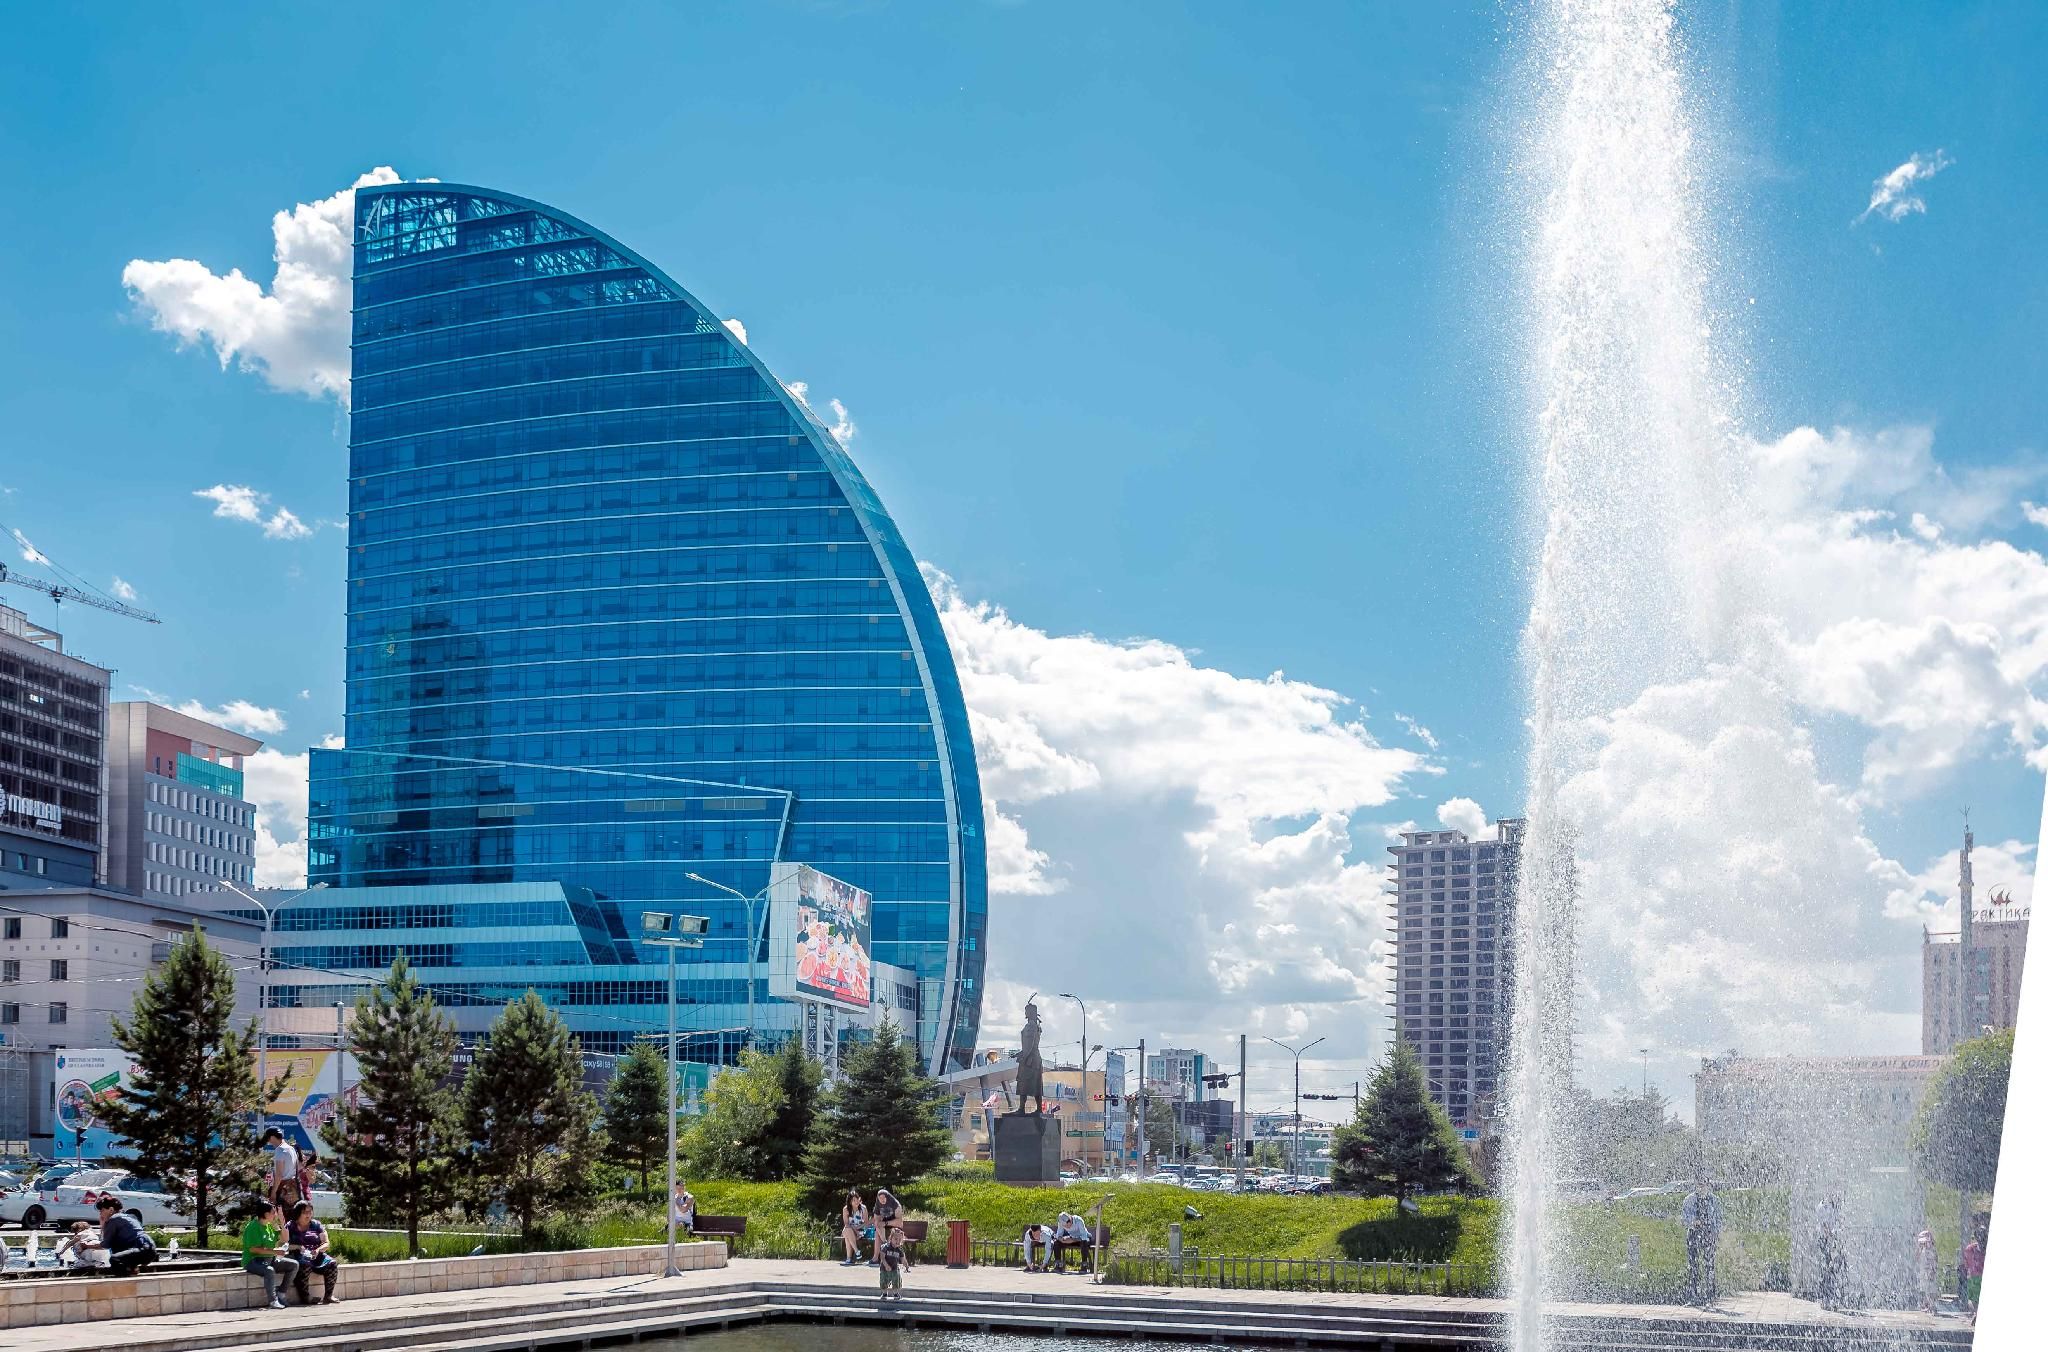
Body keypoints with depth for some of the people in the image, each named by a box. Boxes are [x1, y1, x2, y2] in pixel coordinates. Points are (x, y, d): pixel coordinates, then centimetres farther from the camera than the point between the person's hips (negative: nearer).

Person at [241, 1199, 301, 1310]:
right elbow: (253, 1249, -21)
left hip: (270, 1259, 8)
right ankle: (273, 1301, -39)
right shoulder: (253, 1227, -14)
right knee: (269, 1270, -38)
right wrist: (273, 1251, -24)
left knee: (294, 1265, -1)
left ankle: (280, 1294, -2)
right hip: (253, 1261, -8)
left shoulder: (271, 1225, 11)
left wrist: (282, 1224, -1)